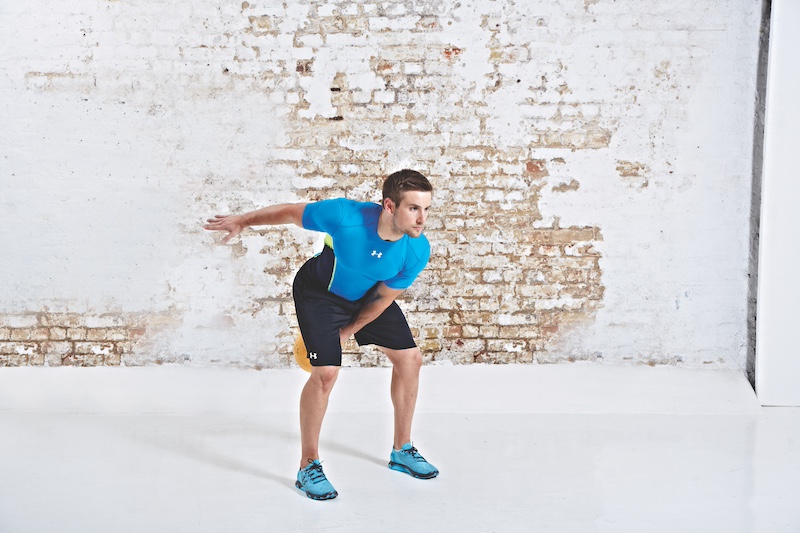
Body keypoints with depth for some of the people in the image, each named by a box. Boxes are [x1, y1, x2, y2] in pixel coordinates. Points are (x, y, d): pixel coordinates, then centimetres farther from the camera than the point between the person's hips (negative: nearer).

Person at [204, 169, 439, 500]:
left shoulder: (418, 251, -28)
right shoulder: (345, 216, -39)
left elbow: (383, 298, -14)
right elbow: (291, 213, -21)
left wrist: (348, 332, -4)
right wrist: (242, 221, -9)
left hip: (368, 298, 5)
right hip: (319, 293, -5)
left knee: (409, 358, 3)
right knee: (326, 372, -18)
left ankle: (401, 451, 22)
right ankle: (308, 467, -1)